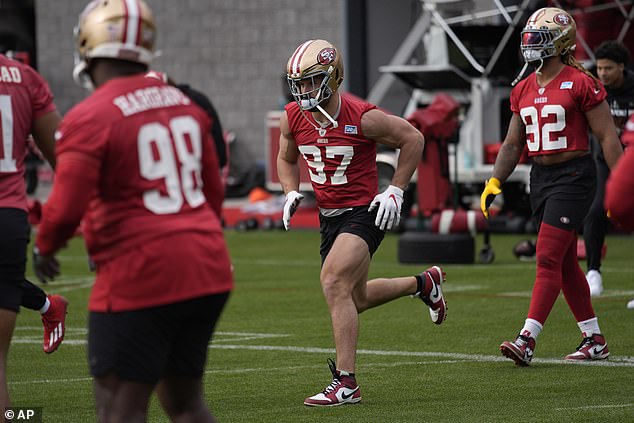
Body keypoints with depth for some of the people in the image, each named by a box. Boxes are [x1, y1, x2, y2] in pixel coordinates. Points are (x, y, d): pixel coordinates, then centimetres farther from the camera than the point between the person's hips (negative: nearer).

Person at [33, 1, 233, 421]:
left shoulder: (90, 119, -13)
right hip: (208, 272, 7)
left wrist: (44, 247, 4)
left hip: (141, 277, -7)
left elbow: (66, 209, -16)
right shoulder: (185, 104, 10)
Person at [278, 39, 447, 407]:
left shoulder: (362, 118, -20)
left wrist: (395, 190, -9)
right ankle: (423, 284, 47)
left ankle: (346, 383, -22)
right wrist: (292, 193, -2)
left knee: (334, 282, -25)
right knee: (356, 298, 19)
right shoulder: (293, 117, -3)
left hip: (364, 213, -7)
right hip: (329, 217, 8)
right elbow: (287, 160, 17)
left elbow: (413, 138, -6)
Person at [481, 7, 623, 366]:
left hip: (574, 176, -8)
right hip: (541, 176, 8)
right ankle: (595, 341, 20)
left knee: (548, 258, -13)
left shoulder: (581, 84, -11)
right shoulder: (524, 90, 11)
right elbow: (513, 144, 19)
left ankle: (527, 340, -17)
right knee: (565, 263, 11)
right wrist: (495, 182, 9)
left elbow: (608, 137, -9)